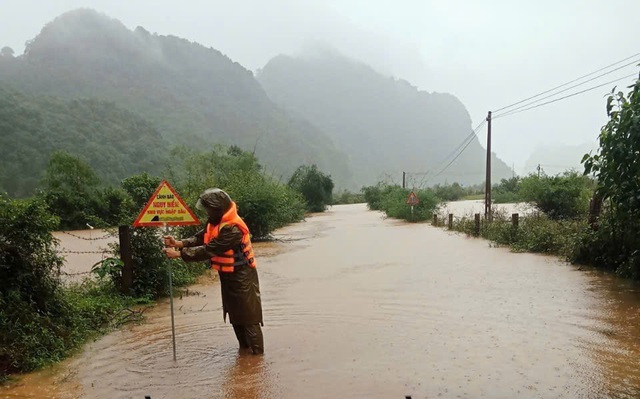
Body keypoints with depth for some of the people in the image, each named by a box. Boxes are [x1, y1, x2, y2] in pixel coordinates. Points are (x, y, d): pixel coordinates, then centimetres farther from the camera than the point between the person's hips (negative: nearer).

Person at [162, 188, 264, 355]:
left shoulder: (232, 229, -30)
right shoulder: (217, 221, 2)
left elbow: (208, 250, -30)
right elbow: (201, 238, 0)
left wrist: (179, 253, -26)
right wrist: (179, 243, -16)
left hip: (241, 277, -10)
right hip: (228, 275, 10)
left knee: (249, 316, -1)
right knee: (235, 314, 18)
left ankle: (257, 354, 9)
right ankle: (244, 348, 32)